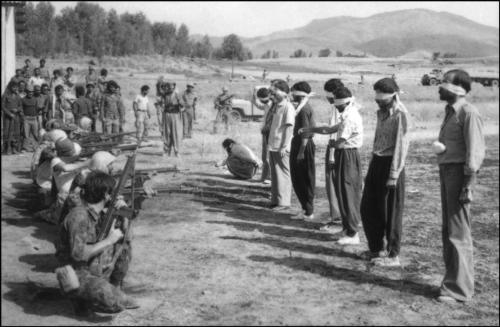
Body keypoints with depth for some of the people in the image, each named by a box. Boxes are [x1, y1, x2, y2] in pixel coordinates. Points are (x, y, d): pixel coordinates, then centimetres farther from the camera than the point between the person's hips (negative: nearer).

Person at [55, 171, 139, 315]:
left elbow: (124, 236, 13)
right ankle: (82, 299, 3)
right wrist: (109, 240, -23)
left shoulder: (99, 213, 3)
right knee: (116, 304, -26)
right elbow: (78, 254, -30)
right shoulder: (79, 216, -23)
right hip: (78, 276, -8)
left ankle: (115, 290, 15)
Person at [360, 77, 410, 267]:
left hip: (390, 163, -8)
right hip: (377, 161, 8)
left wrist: (394, 175, -18)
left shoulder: (400, 114, -14)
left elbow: (401, 146, -17)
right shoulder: (381, 112, 12)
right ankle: (375, 249, 28)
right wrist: (372, 168, 14)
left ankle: (393, 256, 11)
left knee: (391, 211, 0)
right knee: (368, 208, 13)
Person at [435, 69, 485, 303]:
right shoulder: (450, 111, 15)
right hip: (446, 171, 9)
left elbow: (475, 151, -18)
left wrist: (468, 185, -21)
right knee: (448, 231, 15)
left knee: (458, 233, -4)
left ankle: (459, 289, 5)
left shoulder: (468, 113, -13)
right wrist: (445, 180, 15)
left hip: (459, 172, -9)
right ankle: (452, 281, 26)